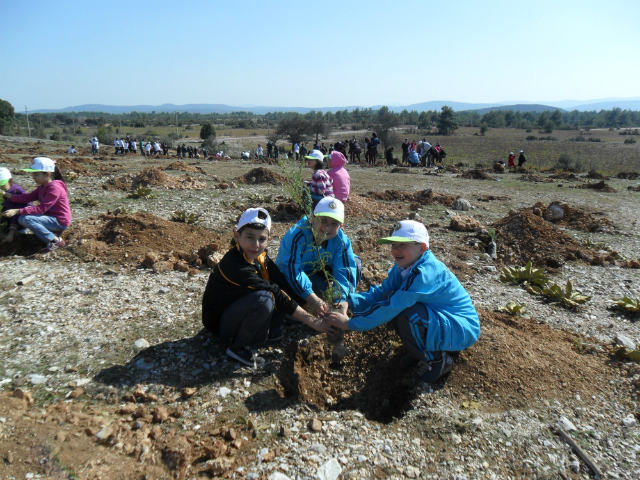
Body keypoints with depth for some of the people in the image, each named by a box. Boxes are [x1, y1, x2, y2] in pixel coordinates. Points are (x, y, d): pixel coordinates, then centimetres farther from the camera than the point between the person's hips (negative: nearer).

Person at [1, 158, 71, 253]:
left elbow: (41, 209, -25)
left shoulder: (55, 188, -20)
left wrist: (17, 211, -27)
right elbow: (28, 197, 1)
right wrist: (9, 195, -11)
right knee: (21, 219, 11)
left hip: (60, 222, -10)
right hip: (51, 217, 10)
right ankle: (51, 232, 7)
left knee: (25, 219, -22)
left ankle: (55, 241, -17)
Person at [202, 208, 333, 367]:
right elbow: (275, 294, -32)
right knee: (264, 299, -35)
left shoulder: (259, 257, -5)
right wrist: (310, 320, -29)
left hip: (238, 309, 7)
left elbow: (284, 282, -11)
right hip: (219, 321, -7)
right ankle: (240, 347, -13)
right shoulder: (234, 265, -30)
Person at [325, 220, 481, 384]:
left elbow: (392, 307, -32)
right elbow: (381, 292, -2)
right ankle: (426, 348, 11)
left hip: (462, 329, -8)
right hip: (437, 317, 9)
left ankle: (437, 360, -4)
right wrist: (349, 302, -20)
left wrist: (349, 323, -26)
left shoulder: (425, 274, -30)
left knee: (407, 313, -31)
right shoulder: (404, 266, -2)